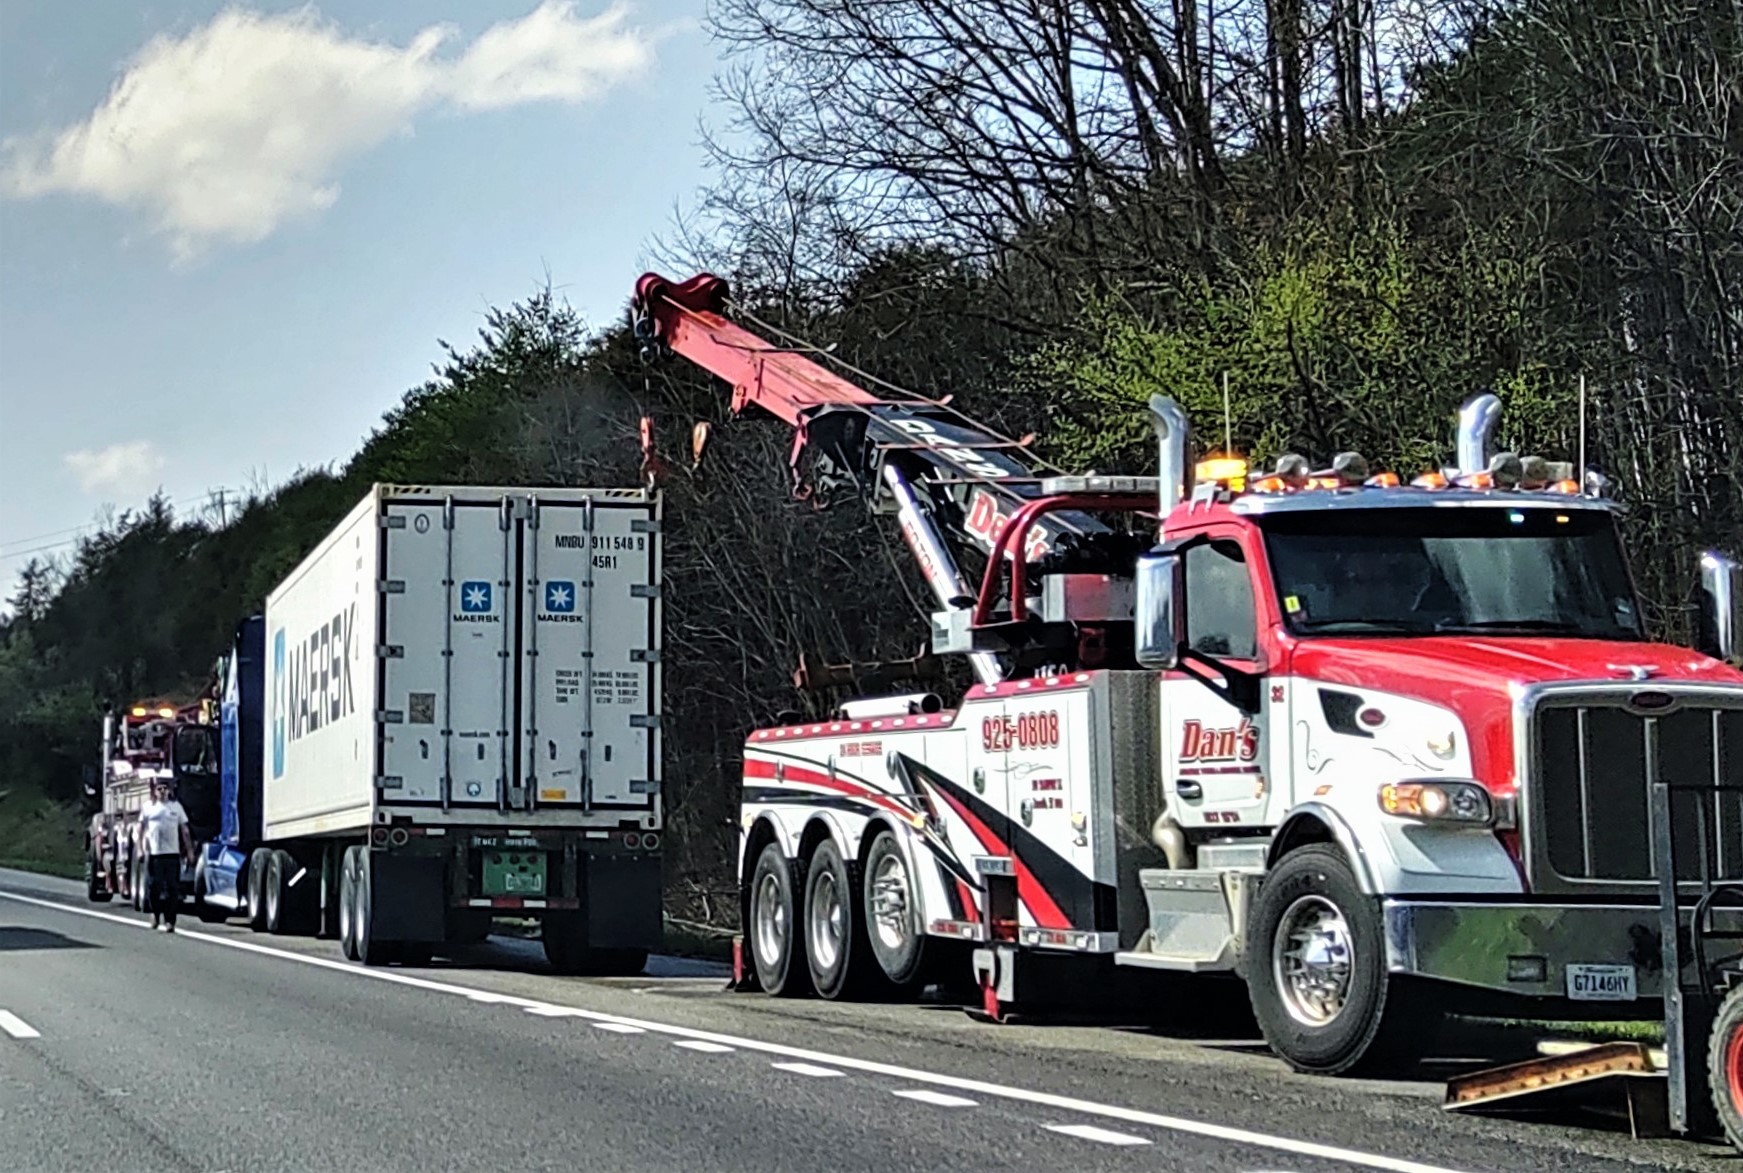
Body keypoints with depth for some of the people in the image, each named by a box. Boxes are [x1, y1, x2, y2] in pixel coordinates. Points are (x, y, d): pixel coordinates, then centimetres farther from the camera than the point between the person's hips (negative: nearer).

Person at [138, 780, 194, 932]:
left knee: (172, 888, -4)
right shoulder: (149, 807, 7)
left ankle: (170, 921, -5)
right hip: (153, 853, 0)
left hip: (172, 853, 0)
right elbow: (141, 828, 10)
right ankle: (156, 913, 26)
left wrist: (189, 850, 6)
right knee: (153, 886, 4)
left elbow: (185, 830, 10)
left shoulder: (176, 806, 9)